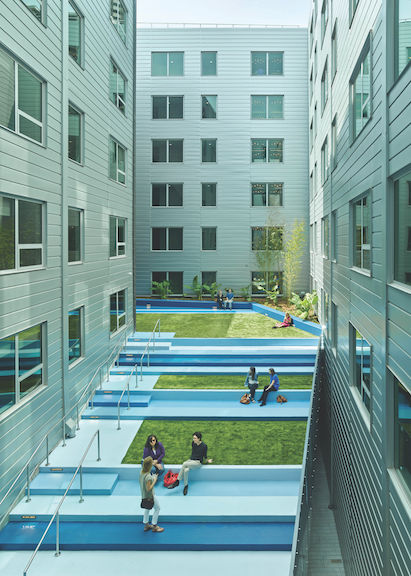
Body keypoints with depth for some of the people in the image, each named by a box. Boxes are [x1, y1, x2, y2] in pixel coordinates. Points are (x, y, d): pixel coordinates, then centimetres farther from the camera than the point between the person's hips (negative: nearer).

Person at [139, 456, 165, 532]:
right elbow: (148, 488, -28)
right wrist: (154, 480, -20)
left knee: (147, 508, 28)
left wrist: (153, 477, 2)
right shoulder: (148, 477, -35)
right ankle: (154, 526, 25)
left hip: (143, 494, 8)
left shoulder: (142, 472, -10)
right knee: (157, 508, 15)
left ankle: (146, 525, 41)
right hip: (150, 495, -8)